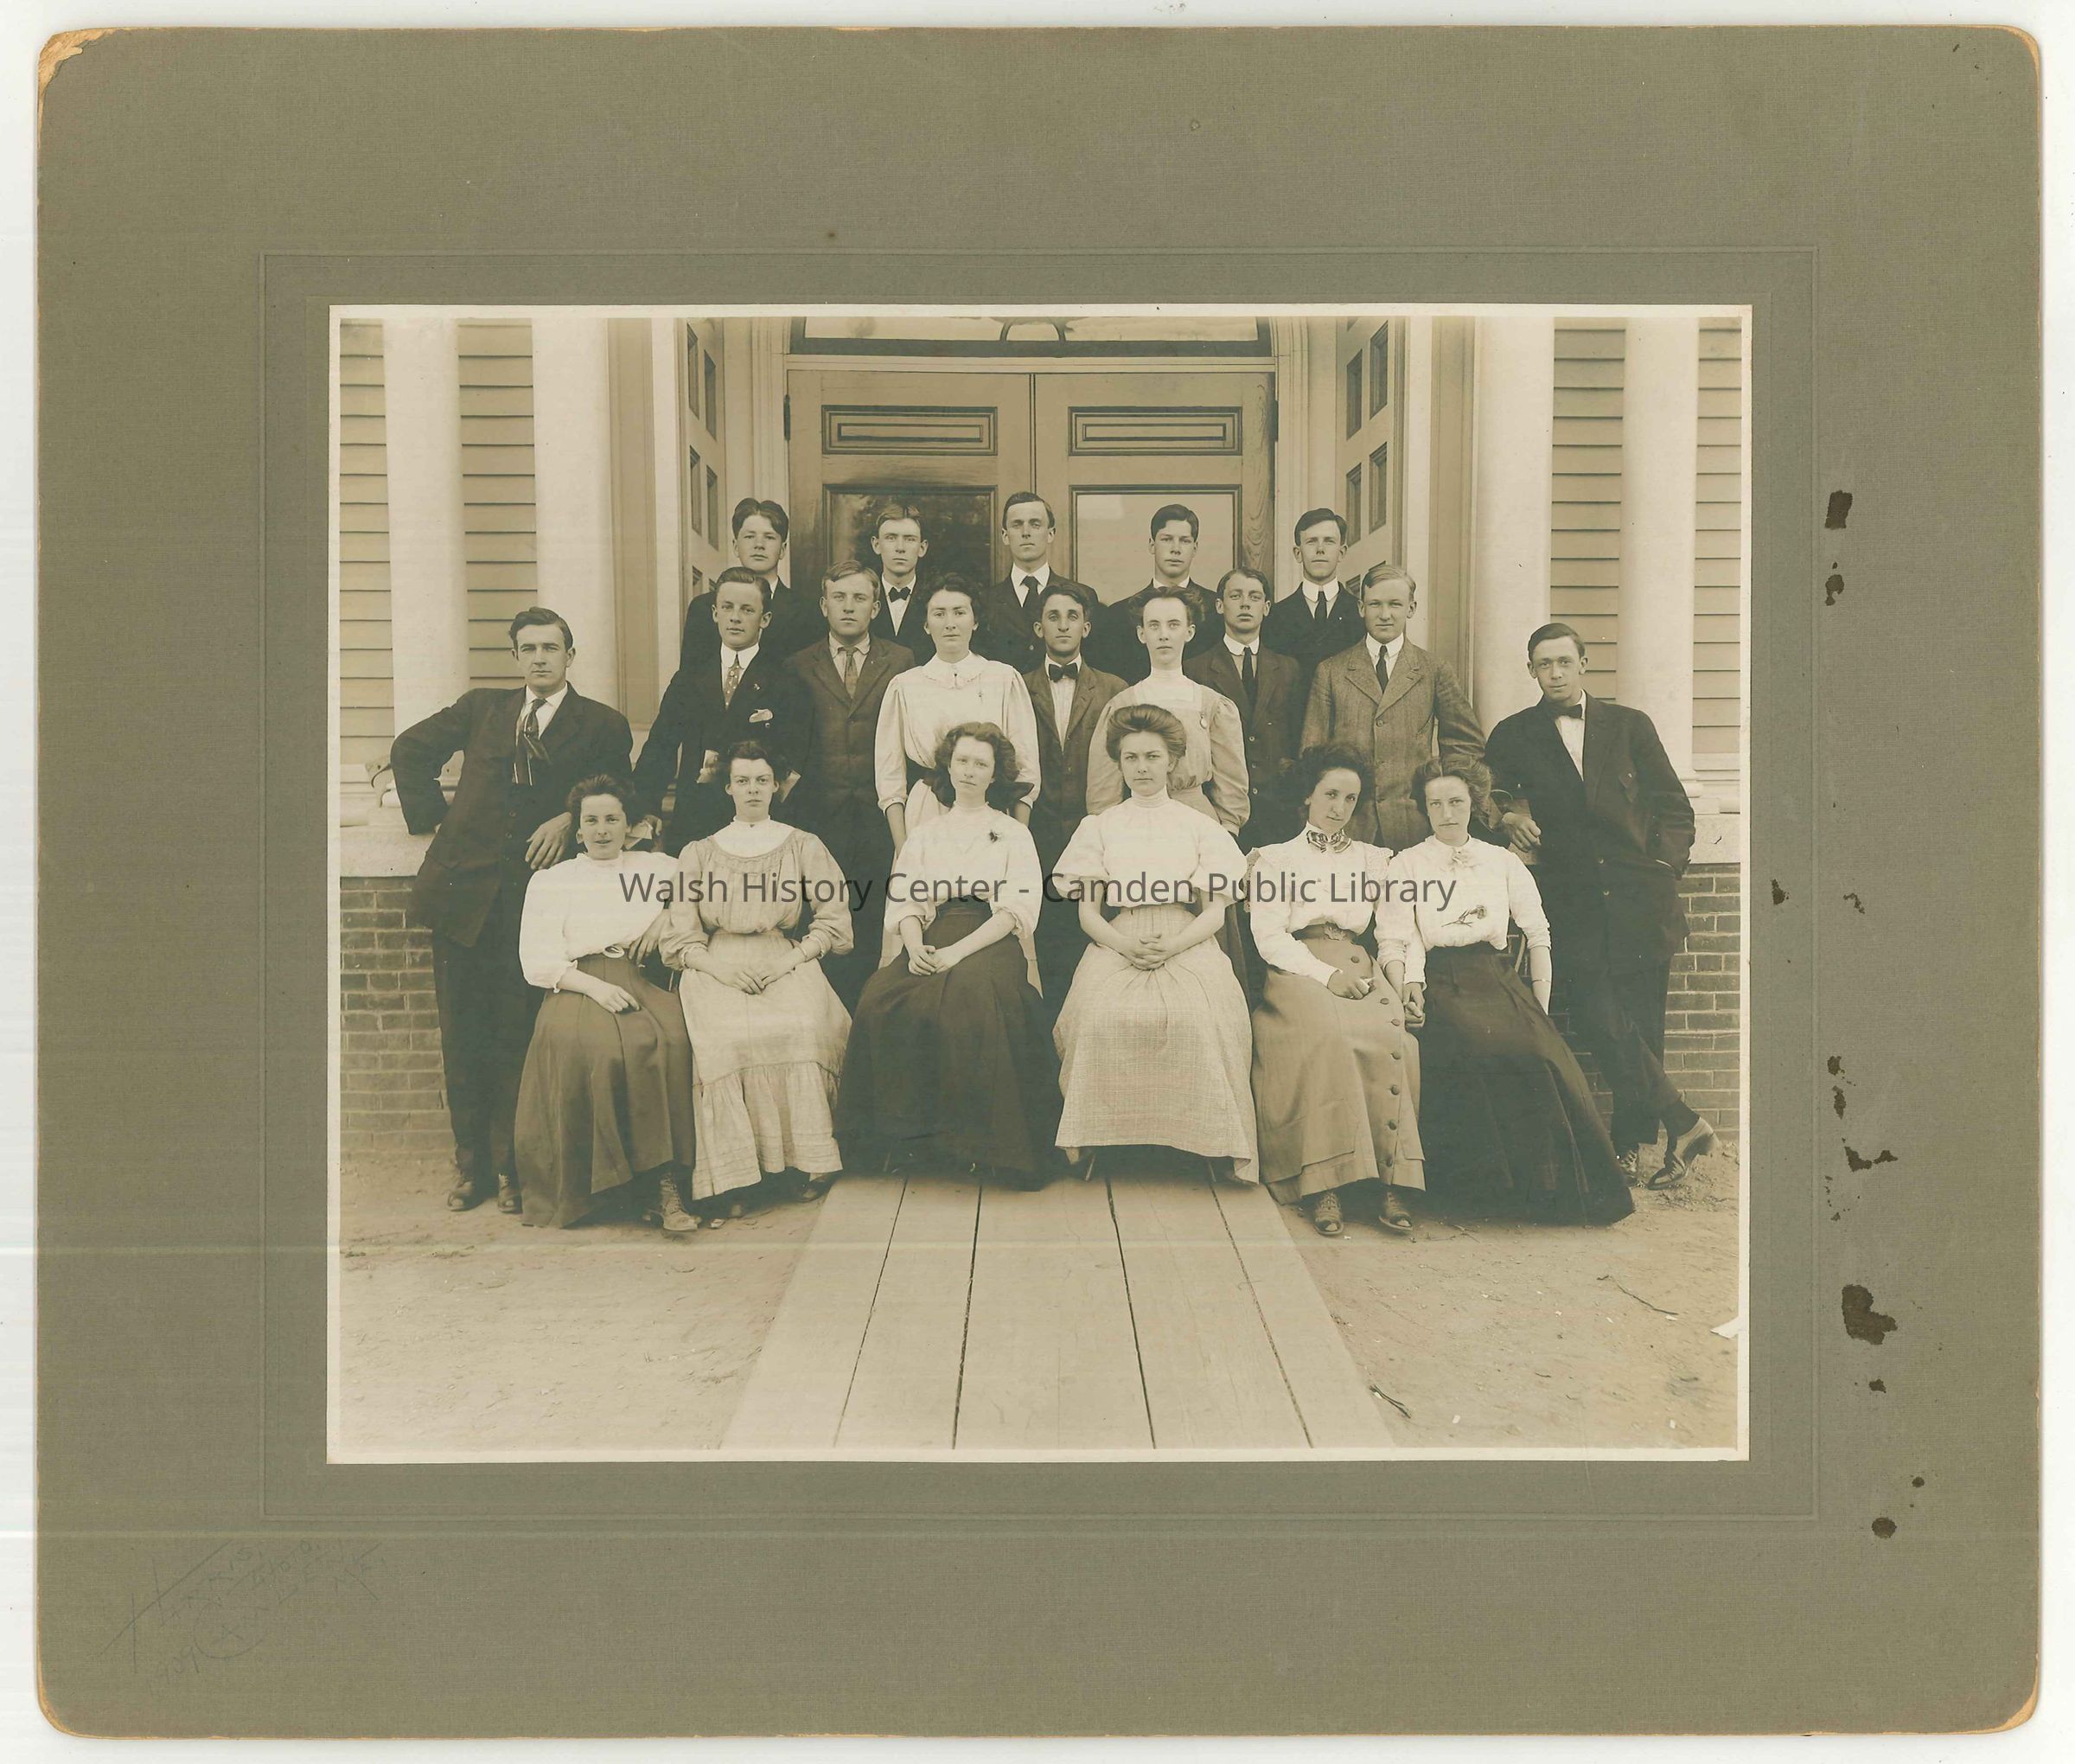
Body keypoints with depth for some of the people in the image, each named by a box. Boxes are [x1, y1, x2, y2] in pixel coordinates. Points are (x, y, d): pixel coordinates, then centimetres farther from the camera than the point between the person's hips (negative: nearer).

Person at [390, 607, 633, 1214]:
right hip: (463, 888, 3)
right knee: (462, 1033, 6)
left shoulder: (602, 726, 7)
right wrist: (432, 817, 12)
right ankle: (470, 1162, 16)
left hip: (535, 890, -3)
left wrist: (569, 820, -10)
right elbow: (411, 749, 22)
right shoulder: (482, 707, 15)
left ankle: (510, 1165, 8)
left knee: (516, 1036, -1)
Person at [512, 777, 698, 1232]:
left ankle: (667, 1181, -33)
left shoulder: (660, 868, 23)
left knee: (671, 1041, -34)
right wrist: (596, 987, -12)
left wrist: (669, 917, 5)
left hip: (645, 980, 1)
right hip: (577, 987, -1)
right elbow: (537, 960, 6)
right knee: (596, 1049, -37)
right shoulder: (551, 881, 17)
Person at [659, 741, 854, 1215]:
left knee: (799, 1030, -35)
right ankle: (726, 1179, -35)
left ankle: (802, 1159, -27)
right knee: (722, 1039, -34)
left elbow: (833, 919, 9)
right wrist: (719, 966, -10)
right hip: (717, 969, 0)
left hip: (788, 966, 0)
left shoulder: (804, 846, 19)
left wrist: (791, 960, -8)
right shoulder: (698, 853, 20)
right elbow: (681, 936, 10)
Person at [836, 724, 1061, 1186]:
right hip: (931, 944, 3)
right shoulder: (924, 835, 24)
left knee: (972, 996, -38)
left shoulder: (1014, 833, 15)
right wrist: (916, 946, -13)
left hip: (991, 943, -3)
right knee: (881, 1000, -30)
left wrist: (958, 952, -15)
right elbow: (904, 903, 12)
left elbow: (1019, 909, 0)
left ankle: (976, 1138, -30)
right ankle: (907, 1129, -21)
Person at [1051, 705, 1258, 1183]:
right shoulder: (1099, 826, 19)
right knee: (1104, 1016, -33)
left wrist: (1172, 945, -12)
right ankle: (1092, 1142, -20)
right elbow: (1088, 913, 10)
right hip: (1117, 947, 1)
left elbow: (1214, 913, 8)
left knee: (1197, 1018, -34)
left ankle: (1214, 1146, -21)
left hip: (1188, 947, -1)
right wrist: (1127, 945, -11)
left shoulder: (1201, 827, 17)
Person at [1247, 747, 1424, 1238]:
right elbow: (1269, 937, 4)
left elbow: (1393, 931, 18)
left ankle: (1387, 1182, -33)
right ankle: (1324, 1184, -36)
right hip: (1298, 973, -2)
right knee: (1325, 1034, -36)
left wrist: (1397, 974, -4)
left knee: (1390, 1035, -32)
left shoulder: (1374, 859, 28)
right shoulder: (1276, 859, 18)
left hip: (1364, 971, 3)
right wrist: (1326, 975, -11)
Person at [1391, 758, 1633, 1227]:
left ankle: (1557, 1186, -16)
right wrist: (1412, 988, -17)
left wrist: (1540, 1007, 4)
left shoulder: (1501, 862, 20)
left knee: (1541, 1050, -28)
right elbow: (1404, 938, 2)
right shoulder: (1404, 866, 14)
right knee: (1486, 1049, -34)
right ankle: (1493, 1184, -25)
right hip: (1440, 983, -2)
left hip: (1497, 979, 3)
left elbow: (1537, 933, 16)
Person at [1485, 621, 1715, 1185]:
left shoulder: (1630, 726, 12)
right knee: (1600, 1020, -15)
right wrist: (1509, 816, -4)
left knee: (1641, 1023, -1)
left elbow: (1675, 807, 12)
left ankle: (1630, 1142, 11)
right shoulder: (1513, 736, 11)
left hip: (1639, 899, 0)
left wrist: (1664, 868, -1)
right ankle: (1682, 1122, -7)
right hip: (1572, 903, 0)